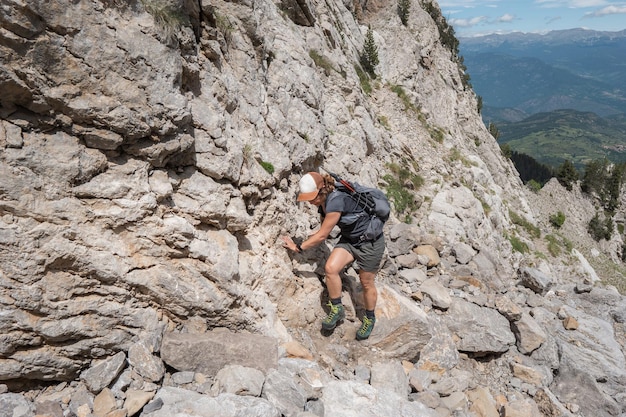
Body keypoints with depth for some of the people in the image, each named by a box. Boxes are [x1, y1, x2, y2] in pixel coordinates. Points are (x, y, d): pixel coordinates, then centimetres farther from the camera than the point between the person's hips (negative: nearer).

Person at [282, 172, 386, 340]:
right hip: (349, 238, 7)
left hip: (370, 241, -7)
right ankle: (337, 309, 5)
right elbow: (323, 232, 12)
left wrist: (298, 247, -16)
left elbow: (322, 235, -24)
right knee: (330, 268, -15)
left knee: (366, 282, 6)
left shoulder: (336, 201, -32)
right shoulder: (323, 202, -3)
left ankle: (369, 318, 31)